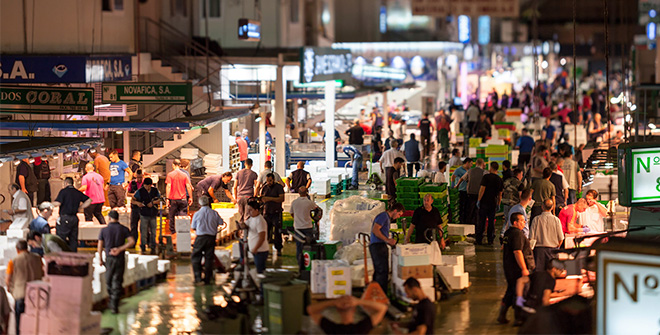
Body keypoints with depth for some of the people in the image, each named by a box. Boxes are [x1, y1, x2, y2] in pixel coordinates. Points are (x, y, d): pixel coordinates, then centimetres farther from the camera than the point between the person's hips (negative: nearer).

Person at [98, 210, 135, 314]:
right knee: (117, 282, 2)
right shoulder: (124, 229, -1)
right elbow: (132, 242, -12)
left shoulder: (104, 230, -2)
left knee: (109, 281, 19)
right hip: (120, 258, 0)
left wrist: (100, 259, 11)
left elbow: (100, 246, 0)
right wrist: (120, 249, -12)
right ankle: (114, 305, -5)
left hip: (109, 258, 0)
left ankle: (112, 301, 30)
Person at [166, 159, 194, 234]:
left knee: (172, 216, 8)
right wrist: (190, 197, 6)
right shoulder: (184, 175, 2)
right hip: (183, 199, 2)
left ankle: (172, 231, 9)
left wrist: (167, 198, -9)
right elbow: (188, 186, 0)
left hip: (173, 199, -2)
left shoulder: (170, 174, -4)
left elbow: (168, 186, -10)